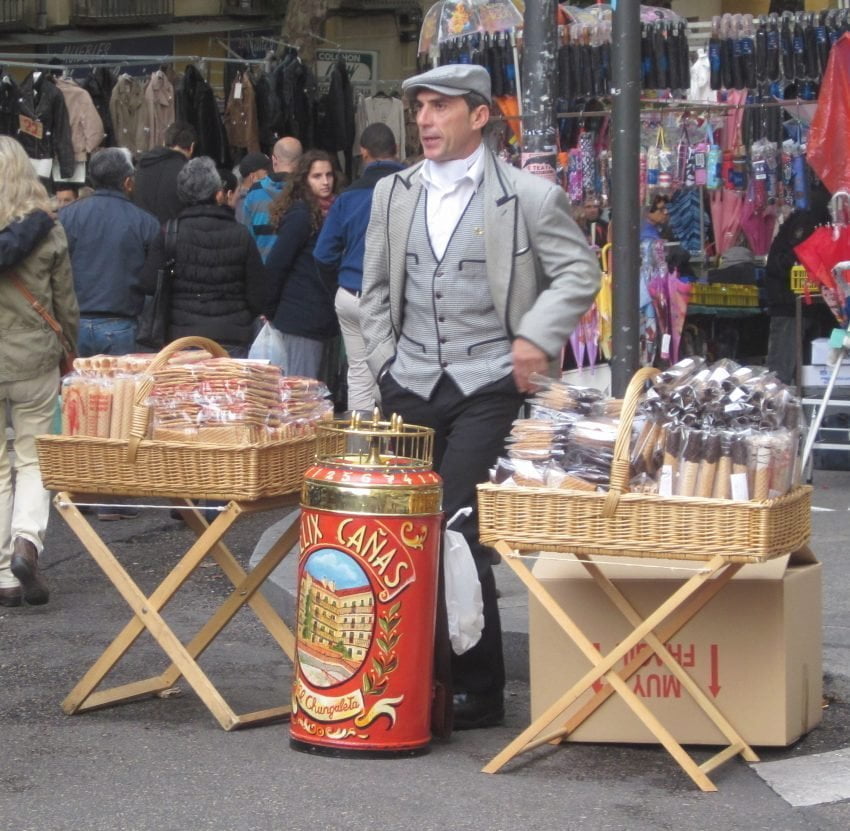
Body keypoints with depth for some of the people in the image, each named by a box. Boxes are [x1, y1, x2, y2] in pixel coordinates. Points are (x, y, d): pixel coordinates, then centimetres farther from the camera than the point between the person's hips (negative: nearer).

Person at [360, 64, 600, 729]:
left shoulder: (529, 196, -2)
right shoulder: (393, 194, 12)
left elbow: (580, 272, 0)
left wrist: (538, 337, -12)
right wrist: (384, 360, 9)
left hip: (488, 384, -5)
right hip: (411, 387, 5)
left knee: (460, 535, -11)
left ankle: (477, 692, -2)